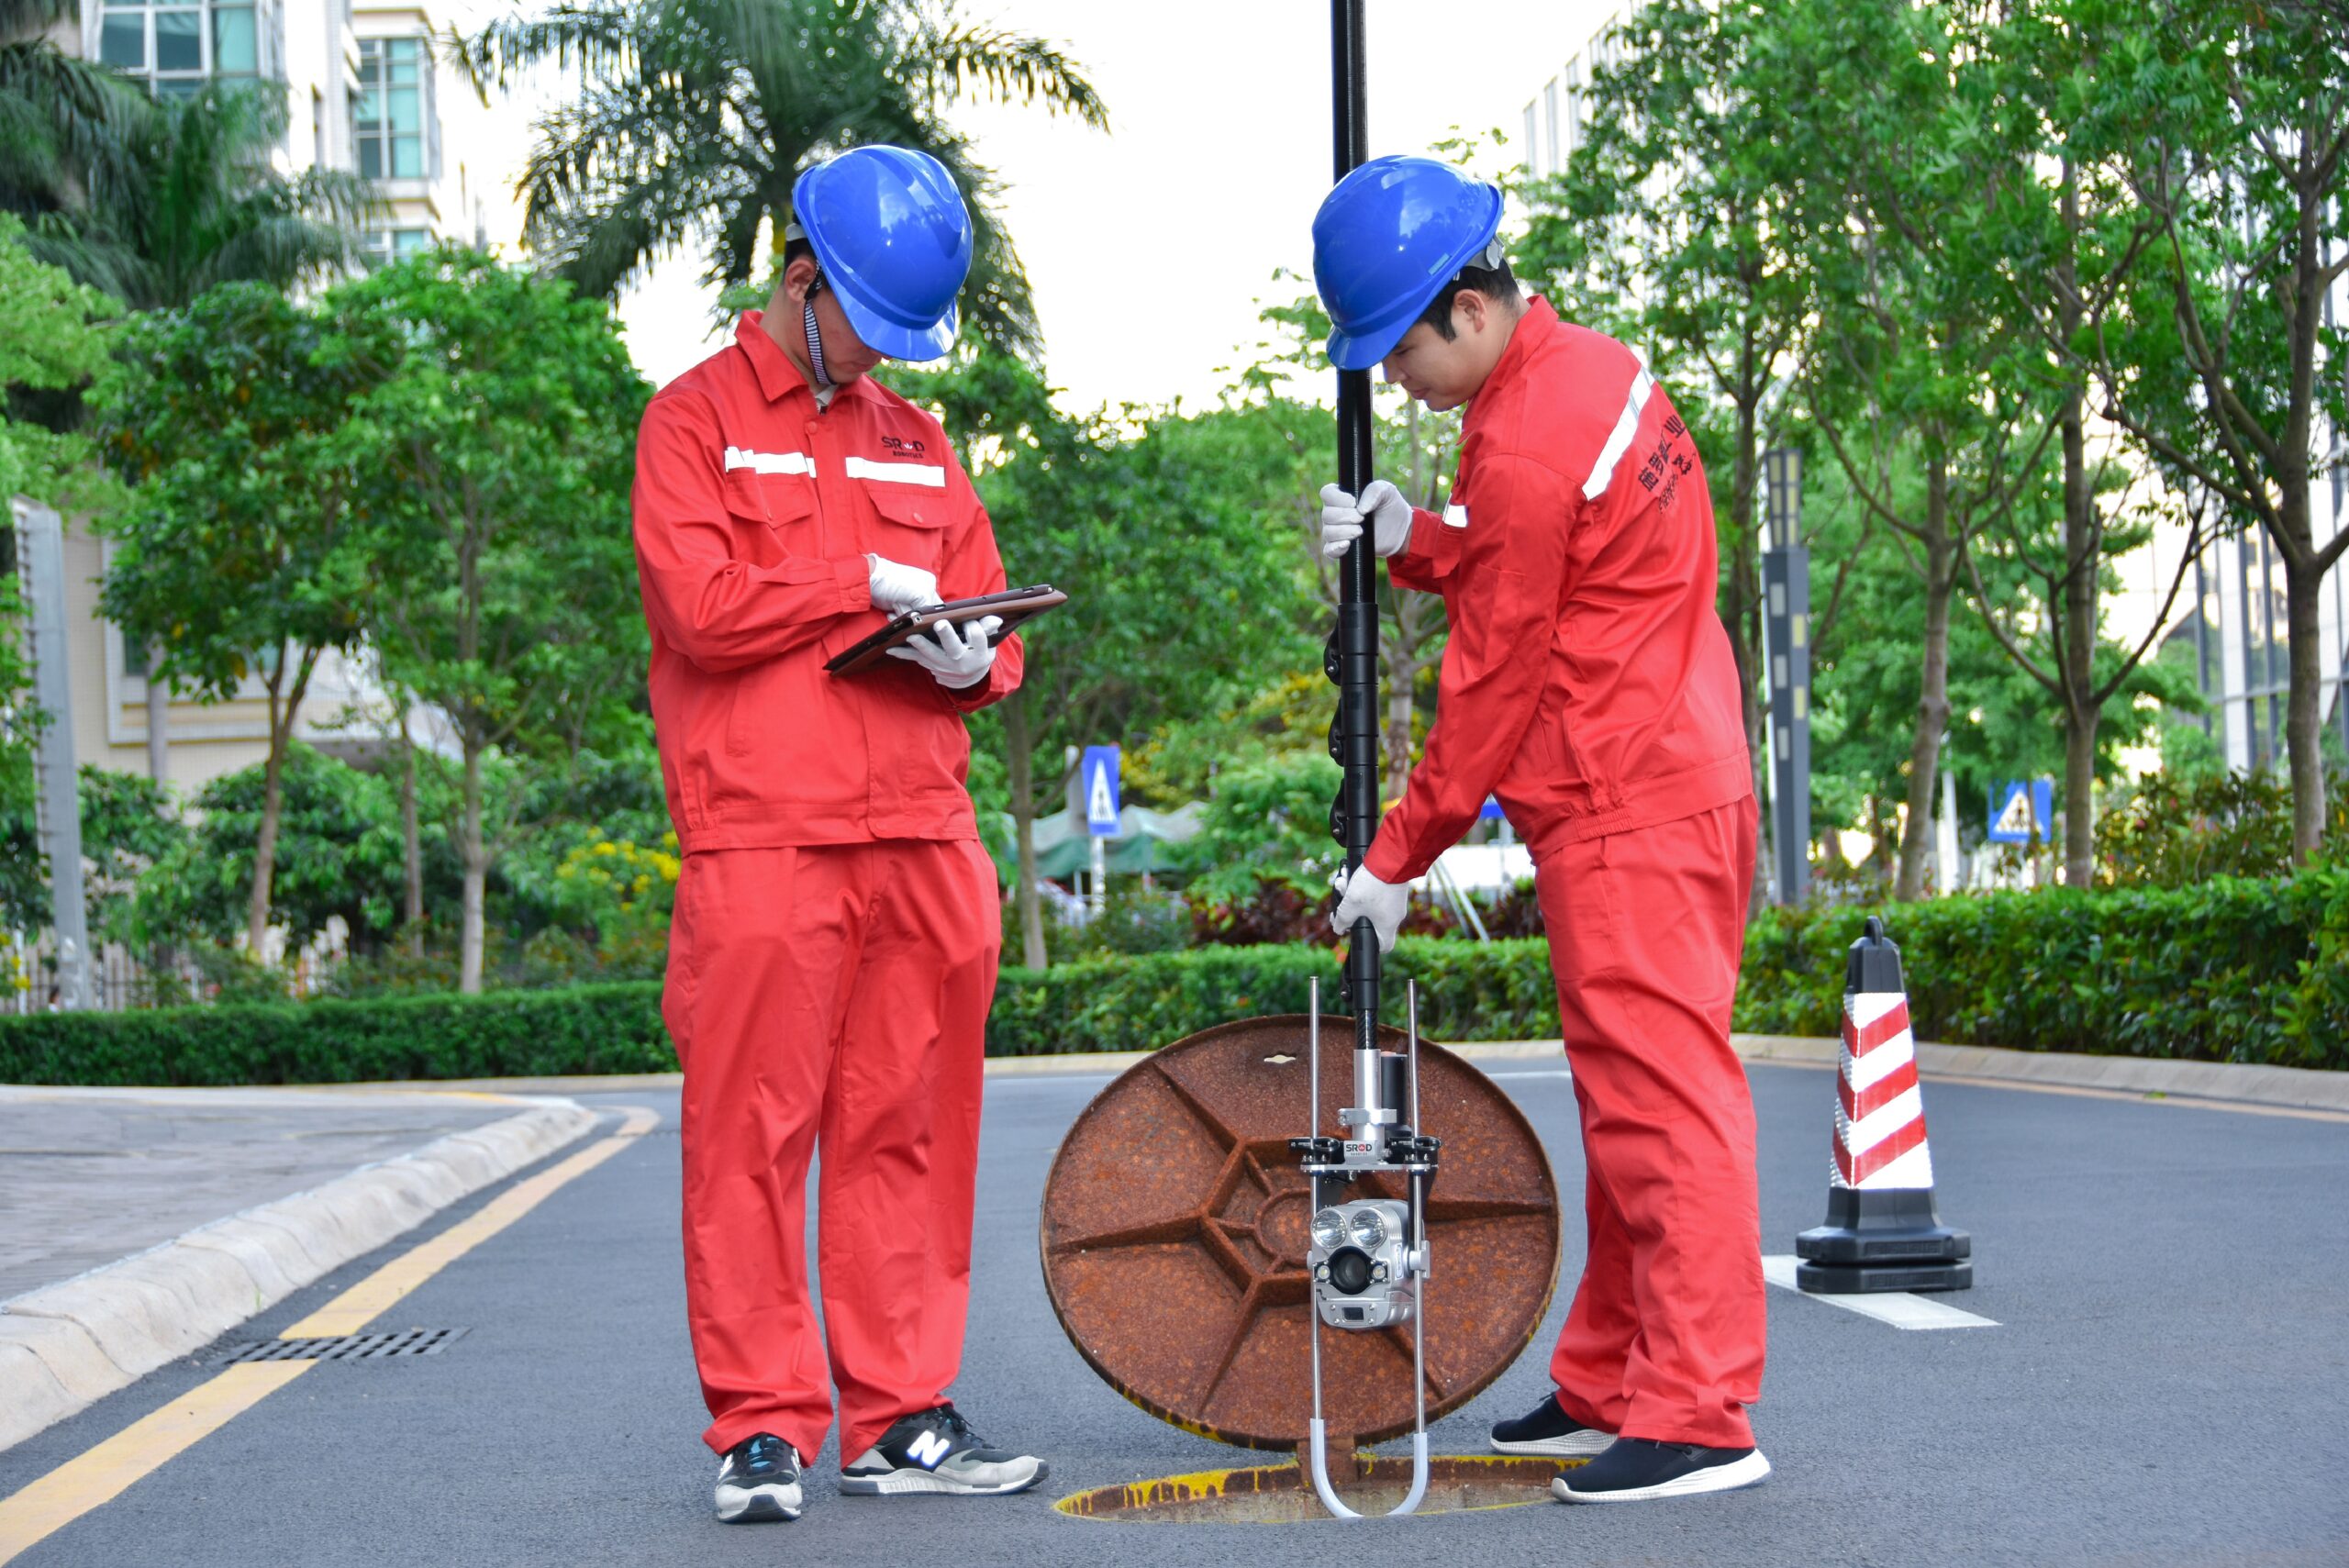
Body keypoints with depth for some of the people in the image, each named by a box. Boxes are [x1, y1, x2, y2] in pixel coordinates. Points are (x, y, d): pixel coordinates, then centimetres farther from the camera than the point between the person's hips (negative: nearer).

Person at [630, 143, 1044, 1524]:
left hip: (923, 841, 5)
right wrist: (866, 586, -2)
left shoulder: (919, 440, 22)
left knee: (904, 1136, 6)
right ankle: (763, 1427, 4)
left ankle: (898, 1418, 14)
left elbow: (989, 619, 20)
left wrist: (972, 658, -3)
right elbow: (700, 606, -9)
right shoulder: (698, 419, 5)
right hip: (763, 842, -5)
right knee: (752, 1139, -3)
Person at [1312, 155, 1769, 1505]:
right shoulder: (1592, 370, 12)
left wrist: (1400, 859, -5)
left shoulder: (1526, 448, -17)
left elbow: (1494, 681, -13)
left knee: (1659, 1097, -9)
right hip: (1676, 783, 10)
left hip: (1626, 812, -10)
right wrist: (1409, 540, 3)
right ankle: (1611, 1388, 21)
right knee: (1637, 1100, 13)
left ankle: (1700, 1417, -7)